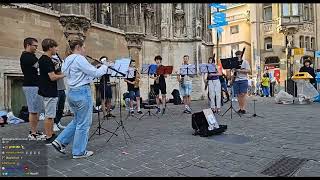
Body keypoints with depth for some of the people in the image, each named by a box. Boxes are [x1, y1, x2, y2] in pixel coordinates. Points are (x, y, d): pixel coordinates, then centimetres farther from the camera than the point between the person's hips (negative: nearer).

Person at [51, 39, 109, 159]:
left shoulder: (67, 60, 15)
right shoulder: (79, 59, -15)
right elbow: (95, 73, -15)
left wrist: (97, 68, 13)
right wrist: (104, 67, 2)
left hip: (71, 92, 10)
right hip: (82, 92, -10)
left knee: (77, 120, 23)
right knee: (84, 123, 2)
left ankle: (60, 141, 21)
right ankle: (79, 152, 13)